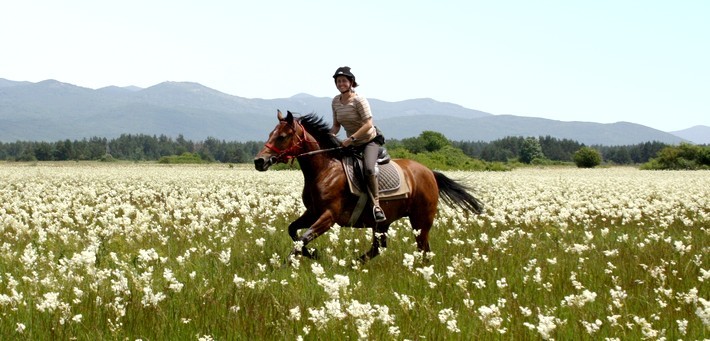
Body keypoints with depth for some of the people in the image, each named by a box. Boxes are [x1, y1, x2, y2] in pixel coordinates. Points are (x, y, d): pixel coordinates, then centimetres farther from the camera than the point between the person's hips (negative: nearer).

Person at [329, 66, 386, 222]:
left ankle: (376, 204, -24)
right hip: (352, 144, 7)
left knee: (369, 168, -31)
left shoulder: (359, 100, -17)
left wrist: (351, 138, -29)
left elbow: (368, 124, -23)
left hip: (369, 140, -7)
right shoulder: (335, 101, 2)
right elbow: (336, 125, 11)